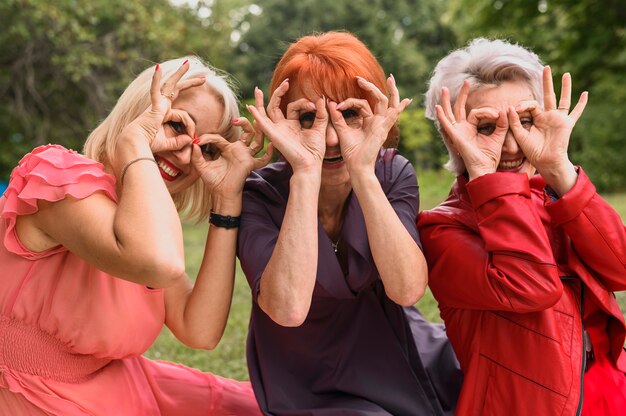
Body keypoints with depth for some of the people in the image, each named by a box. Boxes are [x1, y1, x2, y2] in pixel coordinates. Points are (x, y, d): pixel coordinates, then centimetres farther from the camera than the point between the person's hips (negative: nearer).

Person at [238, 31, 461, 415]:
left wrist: (363, 172, -30)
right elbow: (288, 308, -32)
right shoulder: (261, 195, -15)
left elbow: (407, 289, -22)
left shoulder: (393, 174, -8)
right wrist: (306, 172, -33)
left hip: (411, 366, 3)